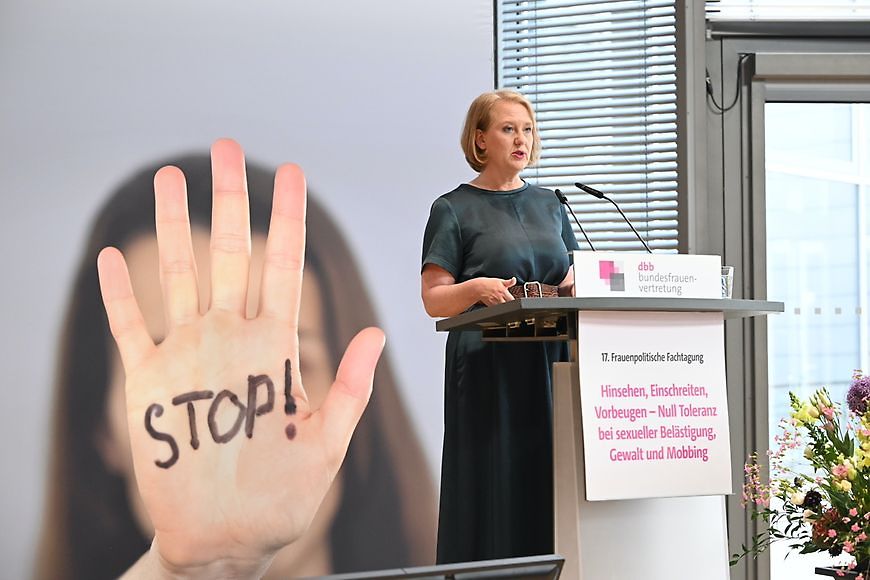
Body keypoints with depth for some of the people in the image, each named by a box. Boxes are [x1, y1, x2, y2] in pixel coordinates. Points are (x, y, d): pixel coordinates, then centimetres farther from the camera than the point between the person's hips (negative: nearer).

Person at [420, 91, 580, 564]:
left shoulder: (549, 205, 17)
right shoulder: (454, 210, 2)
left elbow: (570, 283, 20)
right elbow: (434, 299, -4)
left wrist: (577, 289, -3)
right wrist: (476, 288, -23)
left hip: (548, 363, 5)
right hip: (488, 368, -5)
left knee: (548, 485, 2)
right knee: (493, 490, -6)